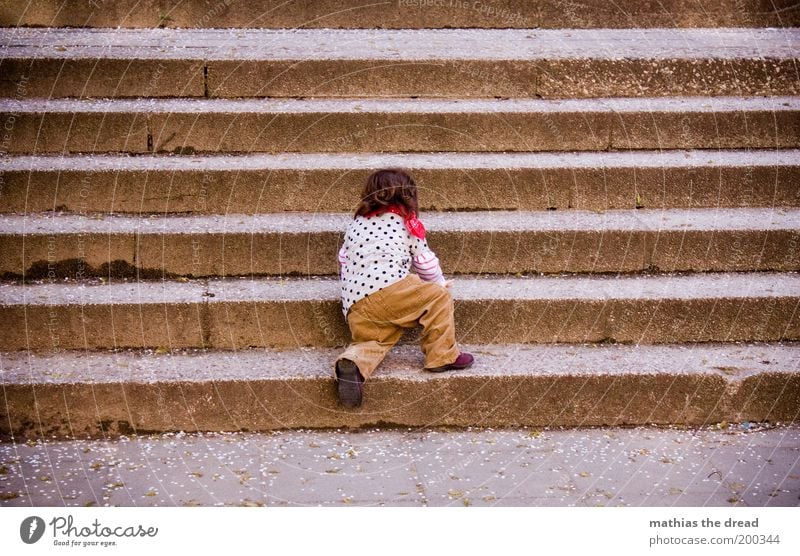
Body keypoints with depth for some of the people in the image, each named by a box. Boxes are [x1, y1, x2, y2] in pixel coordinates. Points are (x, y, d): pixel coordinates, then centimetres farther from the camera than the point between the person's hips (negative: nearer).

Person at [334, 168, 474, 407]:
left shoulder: (356, 222, 27)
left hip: (354, 304, 6)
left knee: (375, 340, 15)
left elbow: (343, 258, 33)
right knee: (439, 296, 7)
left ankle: (353, 362, -17)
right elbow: (425, 260, 18)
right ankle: (442, 356, 2)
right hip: (388, 287, -6)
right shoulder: (406, 221, 13)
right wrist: (439, 282, 36)